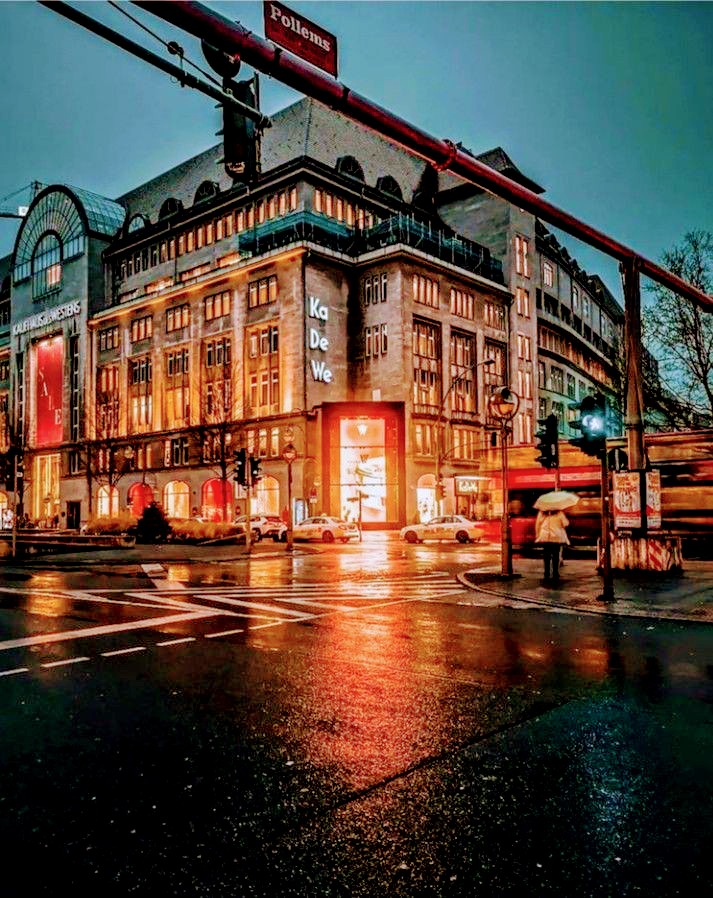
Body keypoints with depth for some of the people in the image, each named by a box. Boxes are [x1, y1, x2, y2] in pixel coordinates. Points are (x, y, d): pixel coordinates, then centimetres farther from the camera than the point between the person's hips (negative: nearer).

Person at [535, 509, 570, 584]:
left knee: (546, 557, 9)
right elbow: (565, 524, -6)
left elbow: (537, 524, 3)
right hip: (557, 538, -2)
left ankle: (547, 576, 9)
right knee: (555, 557, 6)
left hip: (544, 538, 2)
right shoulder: (559, 513, -8)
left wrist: (537, 535, 12)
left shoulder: (541, 513, 0)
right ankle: (555, 576, 5)